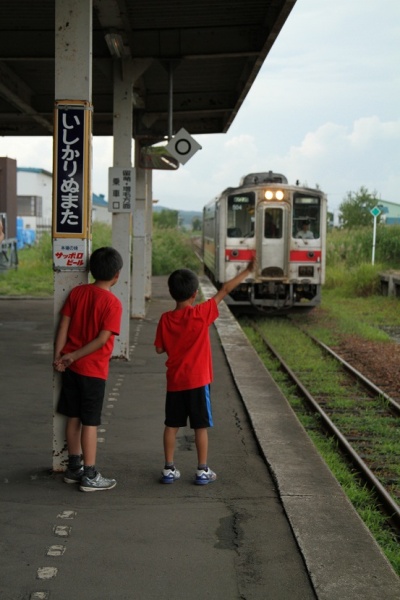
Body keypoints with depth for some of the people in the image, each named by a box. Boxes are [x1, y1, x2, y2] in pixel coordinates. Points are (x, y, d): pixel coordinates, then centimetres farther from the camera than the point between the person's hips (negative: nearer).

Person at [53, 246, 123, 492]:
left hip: (72, 367, 6)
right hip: (93, 370, -6)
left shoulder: (77, 292, 3)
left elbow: (64, 326, 1)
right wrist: (73, 356, -12)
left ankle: (74, 468, 26)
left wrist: (58, 356, 0)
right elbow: (102, 339, -18)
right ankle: (90, 476, 7)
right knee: (90, 422, 0)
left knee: (73, 418, 15)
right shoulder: (113, 303, -13)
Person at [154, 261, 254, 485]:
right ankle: (203, 471, 9)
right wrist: (247, 271, 0)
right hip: (198, 381, -3)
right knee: (201, 426, 5)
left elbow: (159, 349, 3)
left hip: (174, 382, 3)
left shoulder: (166, 319, -3)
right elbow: (225, 290, -6)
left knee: (172, 425, 11)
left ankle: (169, 469, 14)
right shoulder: (201, 314, -11)